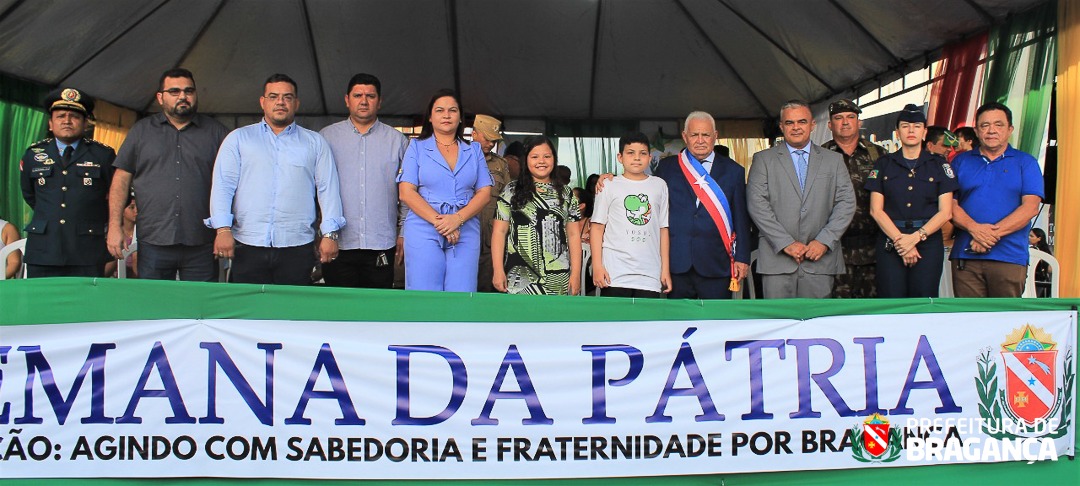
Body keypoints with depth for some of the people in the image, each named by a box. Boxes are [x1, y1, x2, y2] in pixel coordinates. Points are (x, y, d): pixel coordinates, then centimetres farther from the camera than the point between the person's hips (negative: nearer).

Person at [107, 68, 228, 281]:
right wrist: (115, 226, 0)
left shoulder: (216, 132, 9)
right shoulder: (142, 130, 11)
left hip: (202, 246, -1)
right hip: (153, 242, 1)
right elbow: (121, 179, 9)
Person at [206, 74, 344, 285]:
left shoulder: (315, 142, 14)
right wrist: (223, 229, -7)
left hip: (298, 246, 0)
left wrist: (329, 234, -2)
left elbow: (328, 188, 8)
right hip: (248, 245, 0)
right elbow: (223, 186, 5)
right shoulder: (238, 138, 13)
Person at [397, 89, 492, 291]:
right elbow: (406, 192, -1)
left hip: (466, 234, 2)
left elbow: (484, 193, 7)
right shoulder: (417, 147, 9)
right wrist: (438, 221, -13)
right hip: (424, 233, -1)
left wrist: (458, 219, -11)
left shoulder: (474, 151, 15)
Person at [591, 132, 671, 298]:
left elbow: (663, 229, 13)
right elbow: (597, 227, 3)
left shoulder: (659, 186, 12)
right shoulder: (609, 186, 5)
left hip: (650, 276, 2)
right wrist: (597, 266, -5)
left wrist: (666, 269, 9)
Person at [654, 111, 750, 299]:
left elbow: (741, 218, 6)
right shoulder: (667, 167, 9)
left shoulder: (733, 171, 8)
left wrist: (742, 257, 2)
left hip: (716, 263, 0)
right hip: (677, 262, 1)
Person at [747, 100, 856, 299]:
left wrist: (824, 241, -7)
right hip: (777, 257, -1)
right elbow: (756, 204, -3)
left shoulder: (833, 160, 14)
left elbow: (846, 202, 7)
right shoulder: (763, 159, 7)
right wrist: (786, 243, -11)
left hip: (820, 260, 2)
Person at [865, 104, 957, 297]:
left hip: (928, 241, 0)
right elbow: (876, 210, 2)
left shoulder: (939, 164, 9)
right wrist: (899, 239, -10)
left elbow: (945, 212, 2)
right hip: (890, 243, 0)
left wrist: (916, 237, -11)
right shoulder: (883, 164, 9)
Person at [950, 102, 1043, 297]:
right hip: (965, 255, 1)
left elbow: (1031, 207, -2)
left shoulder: (1025, 163, 10)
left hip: (1009, 257, -1)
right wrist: (974, 228, -15)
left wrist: (993, 233, -14)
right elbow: (950, 204, 5)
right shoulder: (961, 161, 14)